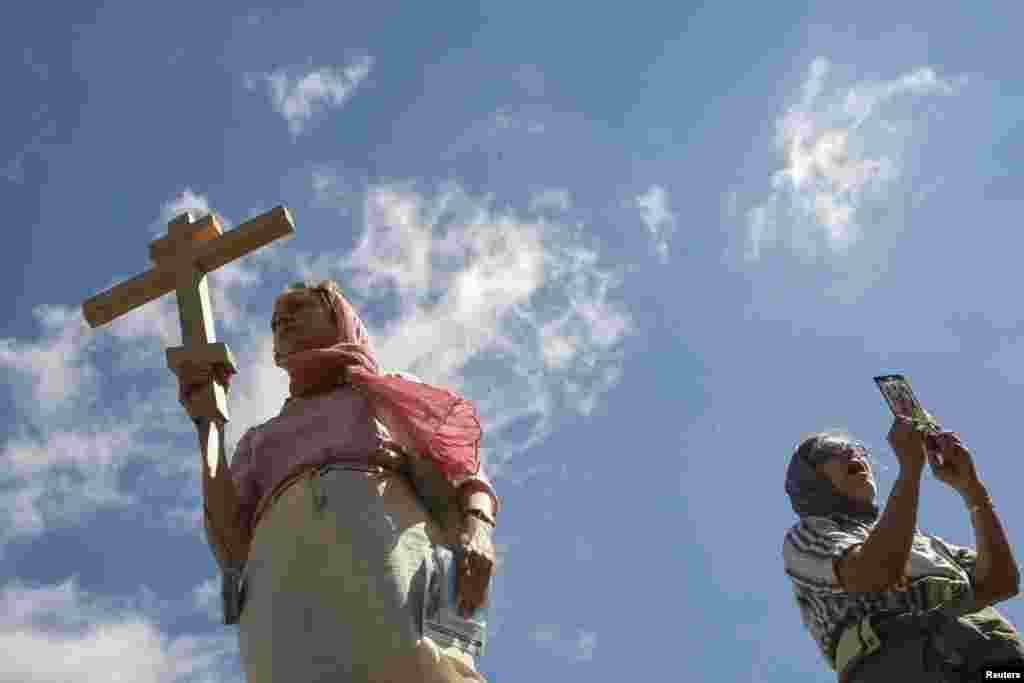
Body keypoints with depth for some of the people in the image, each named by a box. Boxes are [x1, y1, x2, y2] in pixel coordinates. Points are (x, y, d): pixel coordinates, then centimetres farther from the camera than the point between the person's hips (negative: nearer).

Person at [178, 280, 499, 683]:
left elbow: (466, 476, 17)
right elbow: (232, 552, 20)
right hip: (291, 568, 2)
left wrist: (477, 531, -8)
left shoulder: (396, 393, 37)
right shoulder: (259, 444, 41)